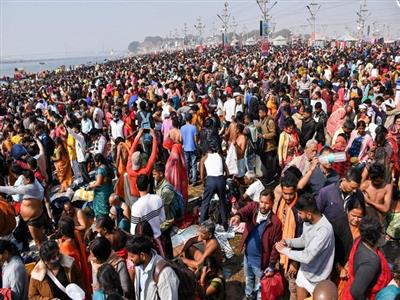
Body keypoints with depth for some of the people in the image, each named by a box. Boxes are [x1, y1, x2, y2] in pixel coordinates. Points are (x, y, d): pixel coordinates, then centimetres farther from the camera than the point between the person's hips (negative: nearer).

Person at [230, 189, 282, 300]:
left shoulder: (275, 222, -21)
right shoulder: (253, 207, -11)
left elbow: (276, 245, -15)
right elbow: (244, 211, -34)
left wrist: (272, 265, -15)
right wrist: (238, 216, -58)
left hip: (260, 259, -4)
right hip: (247, 255, 5)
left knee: (259, 284, 17)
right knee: (249, 279, 29)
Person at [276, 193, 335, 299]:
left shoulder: (324, 230, -35)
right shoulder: (307, 221, -8)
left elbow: (307, 257, -38)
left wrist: (284, 250, -25)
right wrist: (287, 242, -9)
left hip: (316, 276, -7)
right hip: (304, 270, 7)